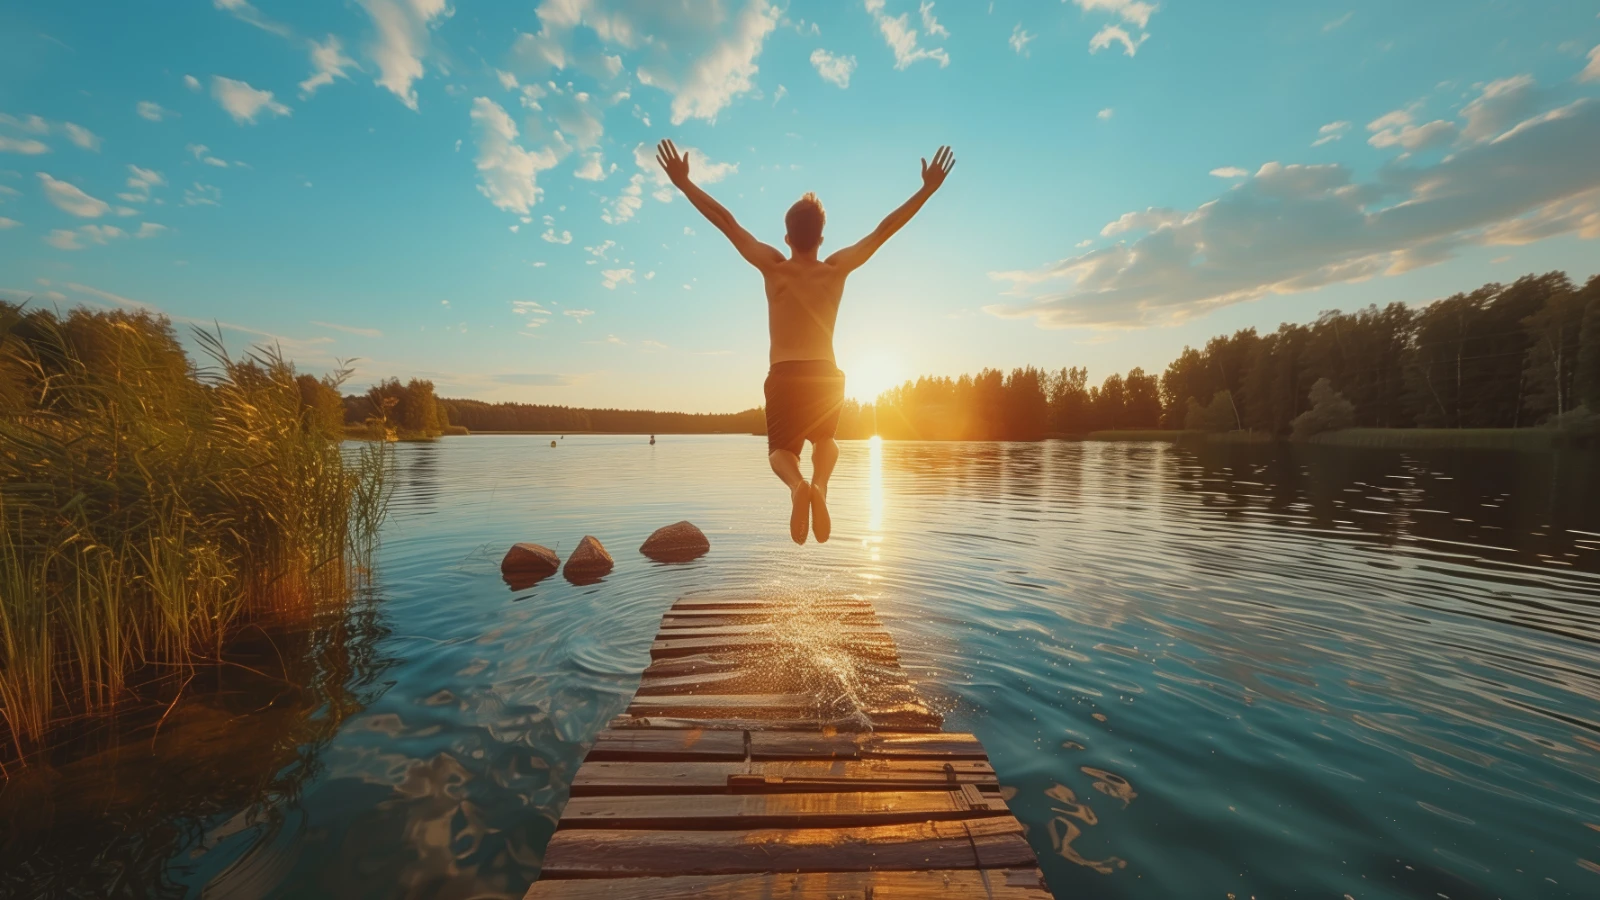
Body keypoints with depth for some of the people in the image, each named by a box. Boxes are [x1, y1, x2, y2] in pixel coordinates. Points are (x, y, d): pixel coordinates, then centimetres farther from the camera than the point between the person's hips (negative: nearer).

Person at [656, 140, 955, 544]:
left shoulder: (773, 266, -2)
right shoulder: (837, 269, 0)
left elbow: (725, 221, 0)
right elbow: (885, 228, 5)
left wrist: (683, 182, 8)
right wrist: (928, 189, 12)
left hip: (784, 377, -1)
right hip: (826, 377, 2)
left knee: (780, 450, 17)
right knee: (825, 441, 28)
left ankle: (798, 484, -21)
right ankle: (819, 487, -6)